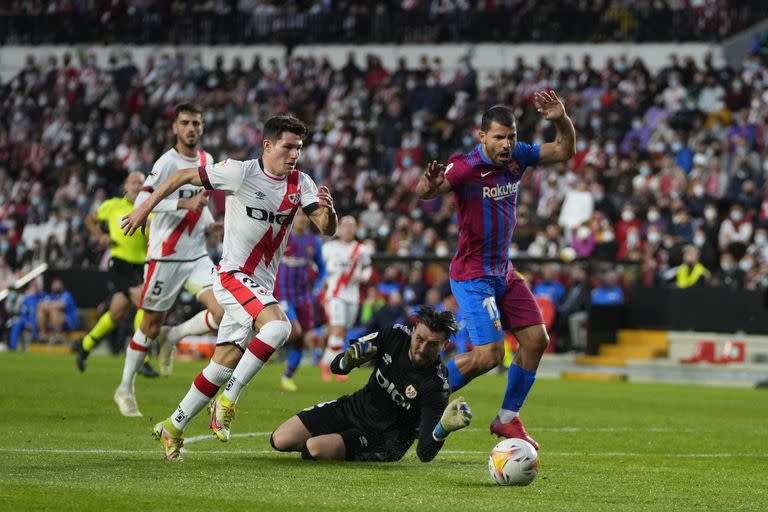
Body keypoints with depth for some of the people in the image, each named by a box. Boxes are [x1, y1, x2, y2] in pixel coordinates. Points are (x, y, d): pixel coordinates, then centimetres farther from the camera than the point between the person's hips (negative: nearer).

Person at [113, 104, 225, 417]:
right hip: (165, 258, -6)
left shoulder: (206, 161, 9)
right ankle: (125, 389, 20)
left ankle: (171, 337, 12)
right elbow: (142, 201, -25)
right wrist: (185, 204, -31)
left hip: (197, 256, 6)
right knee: (151, 325, 3)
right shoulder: (168, 162, -13)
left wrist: (210, 221, 11)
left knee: (222, 313, -14)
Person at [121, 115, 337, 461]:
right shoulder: (240, 173, -13)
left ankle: (173, 427, 20)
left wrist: (328, 211, -28)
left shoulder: (300, 184, 1)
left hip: (262, 284, 6)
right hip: (234, 274, -6)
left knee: (226, 363, 7)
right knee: (278, 326, -30)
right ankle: (228, 400, -21)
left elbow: (327, 229, -5)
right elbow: (184, 176, -2)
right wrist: (145, 208, 0)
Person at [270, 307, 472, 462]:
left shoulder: (437, 386, -27)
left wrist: (443, 428, -50)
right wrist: (348, 361, -29)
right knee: (280, 440, -4)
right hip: (353, 408, 5)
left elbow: (424, 454, -29)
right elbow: (336, 366, -4)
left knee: (314, 450, -29)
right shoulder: (396, 335, -13)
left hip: (386, 439, -5)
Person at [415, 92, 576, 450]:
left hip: (503, 272, 8)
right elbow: (424, 193, -34)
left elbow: (564, 151, 9)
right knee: (489, 355, -17)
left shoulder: (517, 156, 0)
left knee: (536, 339, 3)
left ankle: (508, 419, 17)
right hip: (472, 275, -8)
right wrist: (430, 184, -59)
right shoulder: (467, 166, -21)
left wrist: (561, 120, -11)